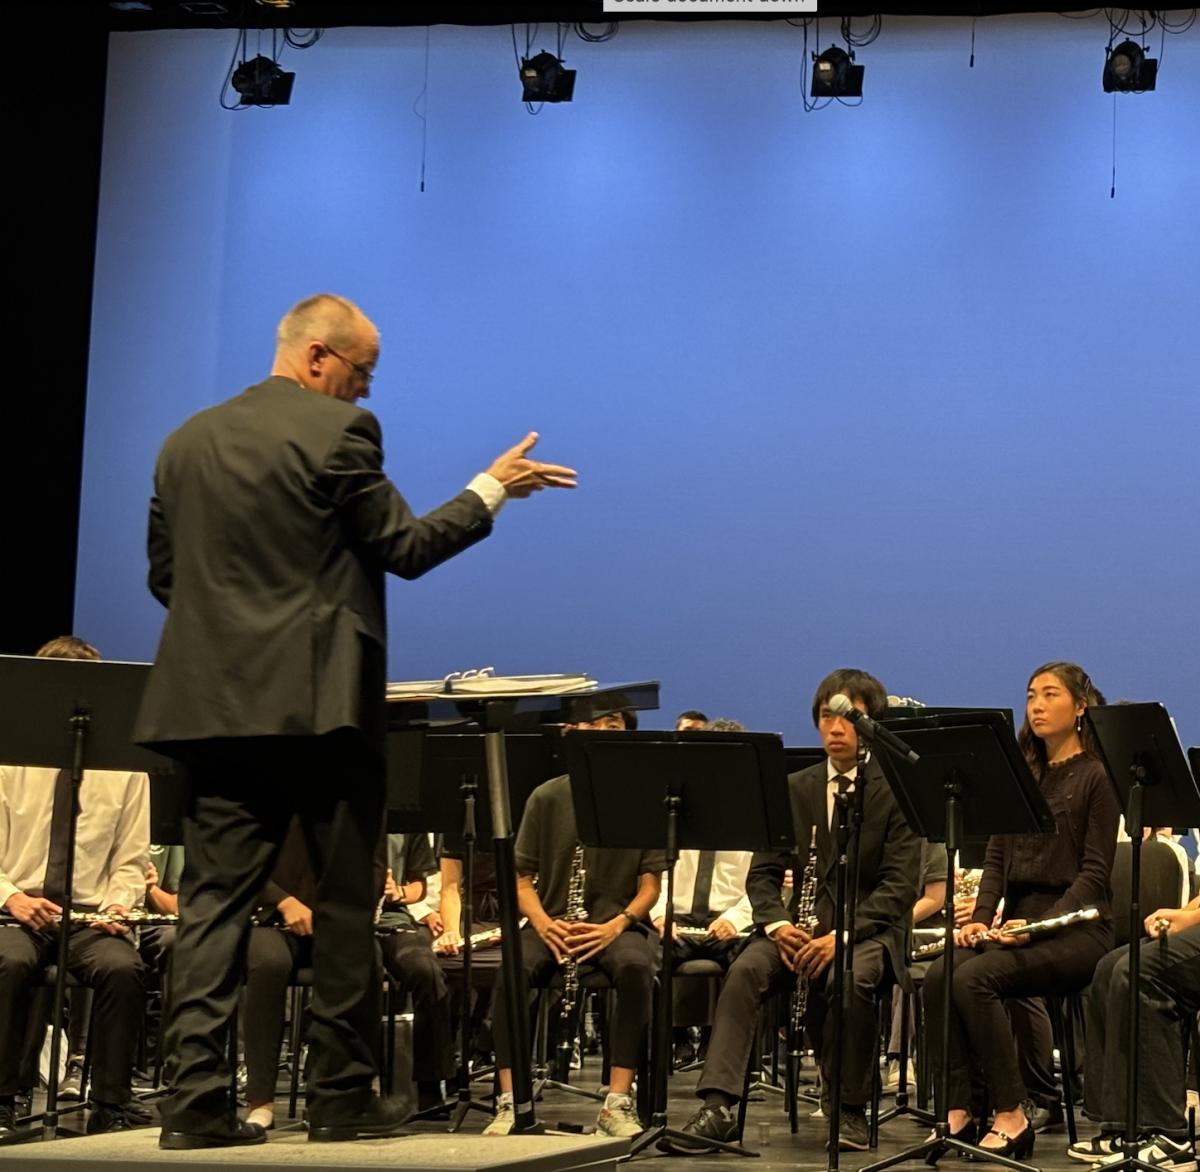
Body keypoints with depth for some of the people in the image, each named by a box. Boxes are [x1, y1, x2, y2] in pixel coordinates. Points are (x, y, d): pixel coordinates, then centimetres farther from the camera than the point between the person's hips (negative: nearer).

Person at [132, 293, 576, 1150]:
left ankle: (197, 1099, -2)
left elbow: (165, 575, 15)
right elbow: (405, 548, -6)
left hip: (213, 703, 5)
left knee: (215, 899, 4)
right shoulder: (339, 431, -8)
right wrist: (493, 489, 5)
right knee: (345, 900, 4)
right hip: (319, 701, -5)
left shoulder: (186, 443, 12)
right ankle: (343, 1097, 9)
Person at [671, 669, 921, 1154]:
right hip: (802, 926, 3)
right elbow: (763, 872, 8)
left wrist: (840, 934, -24)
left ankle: (851, 1109, -17)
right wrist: (779, 924, -14)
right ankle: (718, 1106, -34)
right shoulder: (794, 789, 12)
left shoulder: (897, 791, -2)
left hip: (871, 927, -3)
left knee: (851, 978, -36)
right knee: (745, 970, -27)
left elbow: (900, 886, -9)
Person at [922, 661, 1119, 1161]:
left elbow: (1095, 872, -8)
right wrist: (981, 918, -5)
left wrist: (1039, 924, -20)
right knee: (937, 977, -22)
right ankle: (957, 1113, -21)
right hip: (1019, 922, 6)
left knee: (974, 978, -29)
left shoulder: (1097, 777, -2)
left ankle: (1011, 1118, -21)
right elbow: (996, 855, 12)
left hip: (1077, 927, -6)